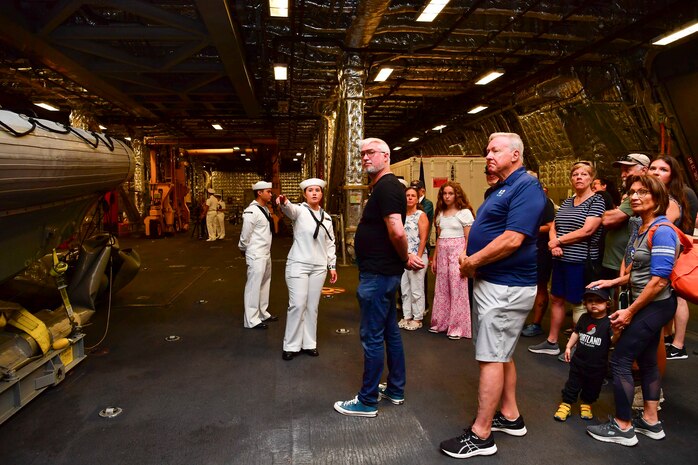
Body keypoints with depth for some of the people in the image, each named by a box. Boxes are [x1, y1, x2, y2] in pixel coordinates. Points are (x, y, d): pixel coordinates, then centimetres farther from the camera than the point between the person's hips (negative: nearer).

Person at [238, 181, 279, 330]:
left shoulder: (265, 209, 10)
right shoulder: (251, 211, -19)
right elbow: (245, 235, -14)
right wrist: (243, 249, -1)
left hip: (266, 253, 9)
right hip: (256, 255, -9)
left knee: (265, 283, 18)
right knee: (254, 286, -2)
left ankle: (262, 313, 32)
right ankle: (251, 320, 8)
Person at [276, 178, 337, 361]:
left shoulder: (326, 217, 10)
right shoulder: (300, 211, -5)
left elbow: (330, 243, 14)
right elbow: (290, 209, -30)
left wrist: (332, 265, 10)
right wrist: (284, 202, -54)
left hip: (319, 267, 4)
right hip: (298, 264, -4)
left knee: (312, 306, 9)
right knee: (297, 305, -6)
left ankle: (309, 343, 21)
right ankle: (291, 345, 8)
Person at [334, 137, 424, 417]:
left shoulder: (387, 186, -17)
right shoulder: (383, 186, 15)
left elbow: (397, 231, -27)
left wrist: (405, 259, -12)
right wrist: (405, 258, 8)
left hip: (377, 275, -11)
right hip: (384, 272, 11)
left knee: (372, 337, 0)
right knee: (390, 331, 18)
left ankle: (367, 402, 13)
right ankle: (395, 390, 32)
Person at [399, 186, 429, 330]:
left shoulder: (421, 215, -3)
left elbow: (423, 239, -9)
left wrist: (418, 258, -16)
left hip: (417, 257, -5)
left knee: (416, 290, -1)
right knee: (404, 290, 10)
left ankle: (417, 319, 10)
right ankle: (407, 316, 21)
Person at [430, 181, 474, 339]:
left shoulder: (464, 212, -4)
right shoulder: (440, 214, 13)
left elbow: (469, 238, -7)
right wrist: (434, 258, 13)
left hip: (458, 252, -5)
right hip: (442, 253, 6)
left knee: (457, 290, -3)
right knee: (441, 289, 9)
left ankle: (457, 327, 6)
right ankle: (441, 323, 21)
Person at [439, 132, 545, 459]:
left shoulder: (526, 186, -15)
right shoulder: (500, 189, 16)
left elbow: (512, 239, -26)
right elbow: (486, 232, 20)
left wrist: (472, 262, -16)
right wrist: (470, 261, 1)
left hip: (506, 287, -10)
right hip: (491, 282, 10)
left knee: (491, 358, -4)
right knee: (502, 355, 18)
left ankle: (480, 435, 6)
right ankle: (510, 416, 32)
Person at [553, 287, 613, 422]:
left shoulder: (609, 322, -18)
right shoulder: (584, 318, -3)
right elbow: (576, 333, 12)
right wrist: (568, 346, 9)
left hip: (598, 366, -3)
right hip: (578, 361, 3)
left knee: (592, 388, 18)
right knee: (572, 384, 13)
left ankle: (586, 404, 42)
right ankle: (566, 404, 27)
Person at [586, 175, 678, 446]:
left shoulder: (662, 230, -19)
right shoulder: (643, 228, 8)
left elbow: (659, 279, -23)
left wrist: (630, 311, -19)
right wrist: (613, 282, 5)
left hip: (653, 306, -9)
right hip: (648, 305, 10)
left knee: (620, 360, -5)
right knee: (646, 360, 17)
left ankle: (623, 427, 8)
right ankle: (651, 422, 31)